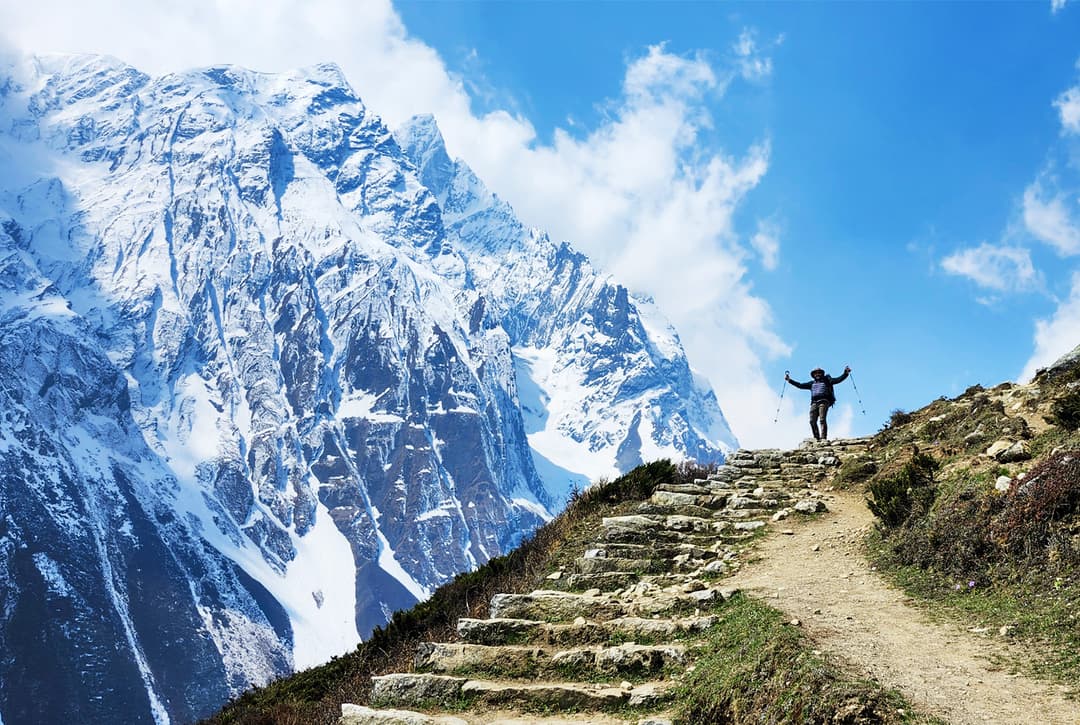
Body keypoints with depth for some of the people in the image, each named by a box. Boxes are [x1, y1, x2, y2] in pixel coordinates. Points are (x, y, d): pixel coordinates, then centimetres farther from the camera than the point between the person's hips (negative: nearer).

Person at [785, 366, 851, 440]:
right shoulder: (812, 383, 28)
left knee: (822, 420, -18)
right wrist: (789, 380, 23)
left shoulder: (827, 380, 18)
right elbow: (800, 385, 27)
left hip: (824, 402, -4)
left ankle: (823, 438, -25)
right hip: (814, 403, 4)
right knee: (812, 421, -11)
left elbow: (838, 380, 8)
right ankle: (816, 438, -10)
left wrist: (846, 373, -6)